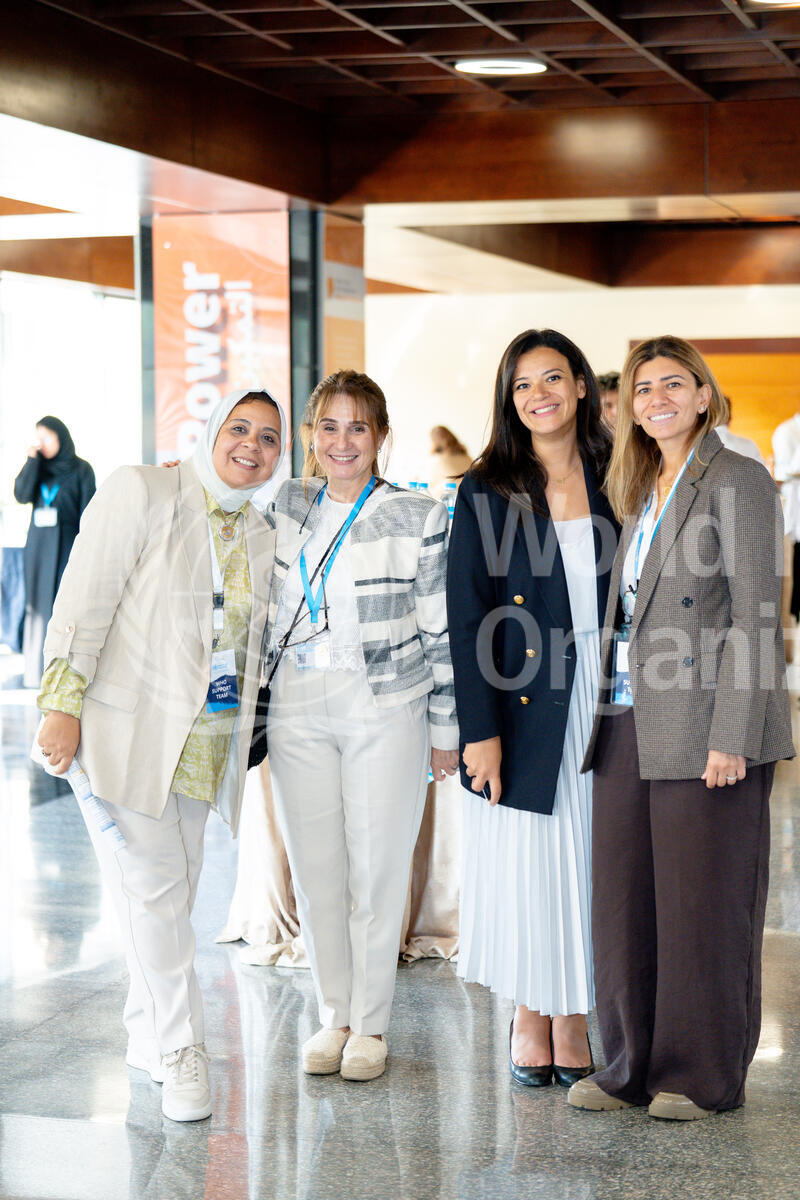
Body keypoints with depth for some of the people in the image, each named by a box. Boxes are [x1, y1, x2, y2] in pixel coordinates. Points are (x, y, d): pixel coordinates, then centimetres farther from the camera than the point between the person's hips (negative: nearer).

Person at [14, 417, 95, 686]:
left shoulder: (81, 469, 0)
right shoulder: (37, 468, 12)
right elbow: (21, 495, -5)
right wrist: (32, 460, -8)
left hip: (66, 547, -4)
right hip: (38, 547, 4)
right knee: (38, 608, 3)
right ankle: (36, 671, 5)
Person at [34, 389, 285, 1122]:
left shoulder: (261, 538, 11)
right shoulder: (142, 493, -8)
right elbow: (87, 597, -11)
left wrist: (243, 734, 15)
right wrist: (64, 702, -15)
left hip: (205, 743, 6)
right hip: (128, 729, -6)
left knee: (177, 890, 10)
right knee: (153, 887, -6)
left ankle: (148, 1038, 26)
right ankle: (180, 1051, 5)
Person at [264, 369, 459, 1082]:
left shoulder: (418, 518, -4)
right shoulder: (287, 506, 7)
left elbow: (441, 630, -1)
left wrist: (445, 729, -1)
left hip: (386, 711, -3)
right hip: (297, 711, 4)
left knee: (377, 871, 1)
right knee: (315, 870, 7)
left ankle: (371, 1025, 15)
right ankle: (334, 1016, 21)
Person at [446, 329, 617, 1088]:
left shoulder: (613, 482, 6)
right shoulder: (487, 493, -1)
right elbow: (466, 618, -4)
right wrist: (479, 730, -10)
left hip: (601, 699, 2)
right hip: (526, 704, -2)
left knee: (591, 859, 6)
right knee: (526, 859, 4)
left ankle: (574, 1020, 19)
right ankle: (530, 1017, 20)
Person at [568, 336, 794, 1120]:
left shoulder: (737, 481, -5)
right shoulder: (644, 494, 18)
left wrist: (731, 735, -18)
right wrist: (610, 717, 11)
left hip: (704, 726, -7)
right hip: (629, 727, 7)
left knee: (702, 902, 0)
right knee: (624, 898, 8)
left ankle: (703, 1076, 11)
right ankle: (634, 1066, 19)